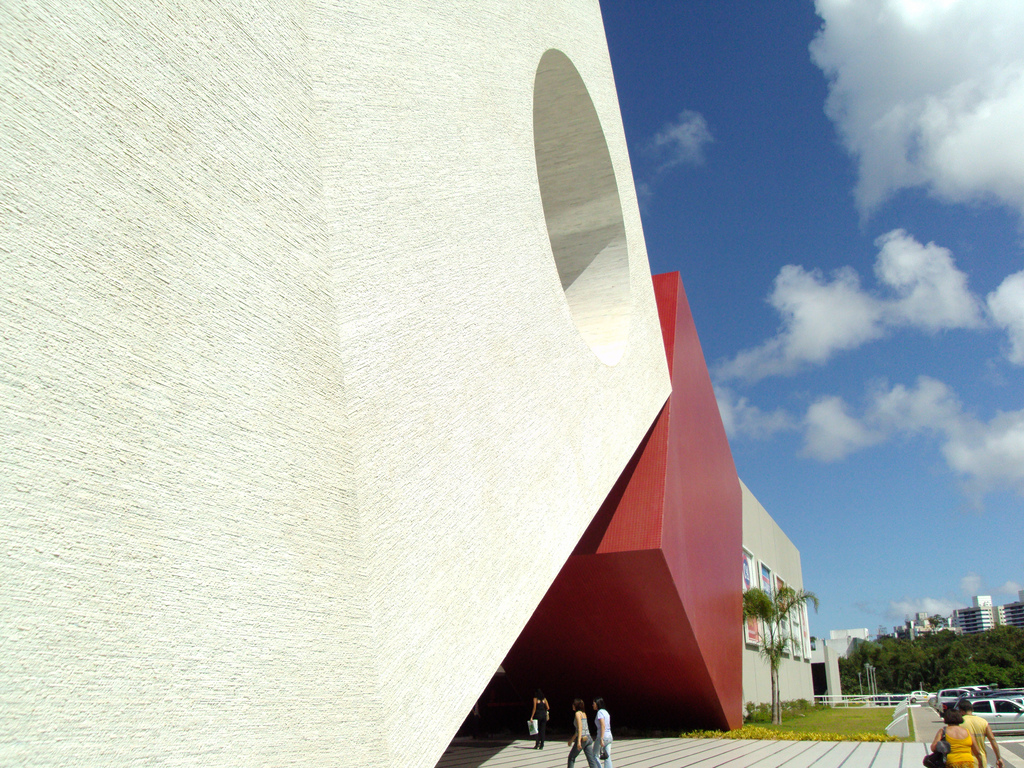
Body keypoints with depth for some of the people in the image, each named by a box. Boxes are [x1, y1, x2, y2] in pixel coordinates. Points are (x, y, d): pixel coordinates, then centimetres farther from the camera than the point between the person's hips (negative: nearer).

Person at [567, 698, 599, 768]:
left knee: (571, 757, 12)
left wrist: (579, 741, -26)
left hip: (582, 739, -7)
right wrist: (572, 739, 35)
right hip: (588, 739, 7)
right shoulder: (584, 714, 18)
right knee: (592, 760, 1)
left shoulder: (578, 713, -6)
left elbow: (580, 727, -18)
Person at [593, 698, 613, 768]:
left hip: (602, 736, -8)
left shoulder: (600, 712, -12)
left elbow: (603, 726, -22)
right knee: (607, 758, 7)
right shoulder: (605, 712, 14)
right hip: (609, 736, 8)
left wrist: (601, 739, -25)